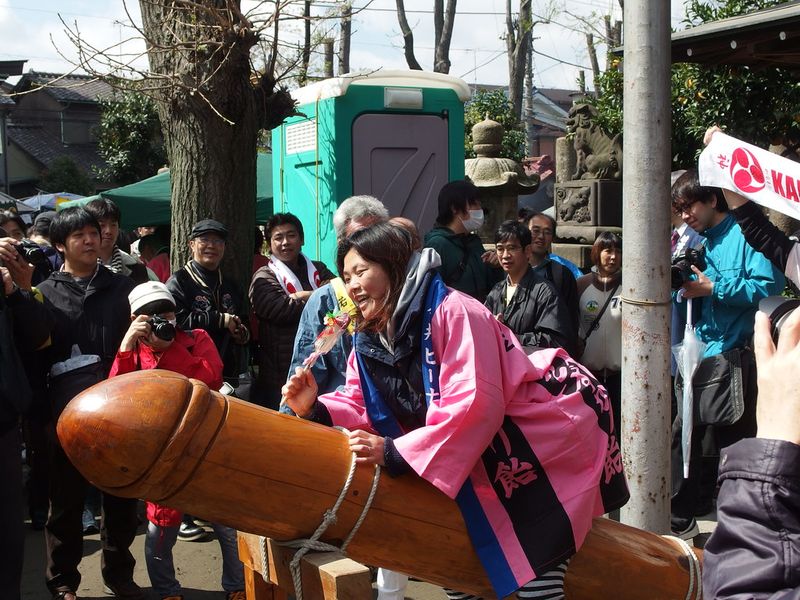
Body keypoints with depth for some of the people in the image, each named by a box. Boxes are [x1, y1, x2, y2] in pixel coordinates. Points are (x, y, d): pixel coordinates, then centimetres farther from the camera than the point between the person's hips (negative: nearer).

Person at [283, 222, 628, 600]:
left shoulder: (453, 312, -27)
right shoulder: (370, 338, -1)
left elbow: (474, 406, -35)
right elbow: (360, 405, 3)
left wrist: (394, 452, -36)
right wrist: (314, 409, -17)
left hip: (553, 423, -8)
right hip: (493, 446, 9)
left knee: (532, 560, -16)